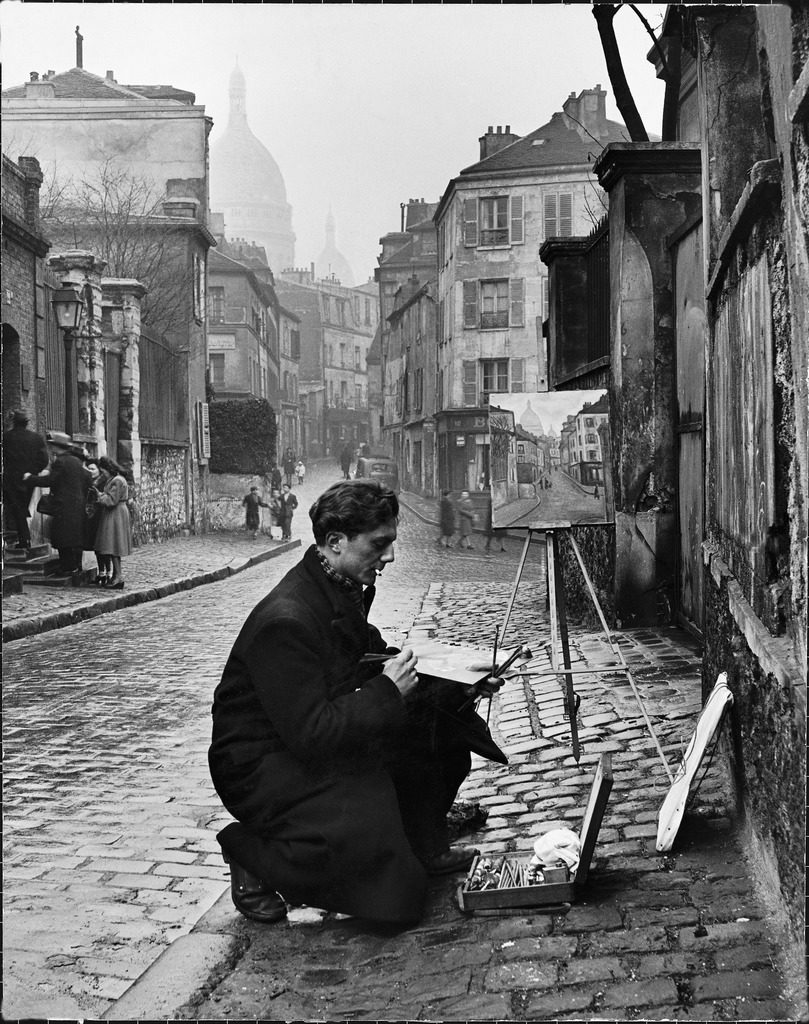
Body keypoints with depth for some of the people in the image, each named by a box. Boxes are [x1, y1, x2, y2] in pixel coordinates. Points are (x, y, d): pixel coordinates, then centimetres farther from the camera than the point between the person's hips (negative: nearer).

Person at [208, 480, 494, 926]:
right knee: (363, 832, -30)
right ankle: (251, 854, -4)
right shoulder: (285, 621, -29)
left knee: (445, 727, 0)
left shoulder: (345, 589, 1)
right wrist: (387, 691, -26)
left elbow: (364, 657, 21)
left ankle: (424, 849, 16)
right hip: (259, 763, -9)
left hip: (319, 735, 9)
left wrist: (402, 662, 1)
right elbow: (310, 733, -31)